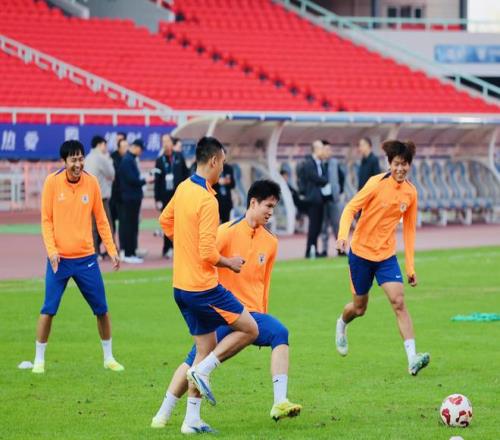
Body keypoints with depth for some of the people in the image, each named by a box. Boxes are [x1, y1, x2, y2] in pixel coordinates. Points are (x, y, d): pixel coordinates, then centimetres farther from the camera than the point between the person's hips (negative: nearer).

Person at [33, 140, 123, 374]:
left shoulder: (91, 183, -1)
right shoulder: (52, 182, -7)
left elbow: (101, 220, 6)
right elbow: (46, 220, -3)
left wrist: (112, 251, 2)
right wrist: (51, 250, -13)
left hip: (86, 257, 2)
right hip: (59, 258, -2)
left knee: (101, 310, 5)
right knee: (48, 310, -3)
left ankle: (109, 358, 20)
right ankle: (39, 360, 10)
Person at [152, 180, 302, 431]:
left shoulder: (270, 242, 11)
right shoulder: (228, 231, -5)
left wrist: (261, 318, 22)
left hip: (252, 314, 3)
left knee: (280, 333, -24)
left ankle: (280, 403, -31)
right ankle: (163, 414, 11)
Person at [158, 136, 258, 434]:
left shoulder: (183, 189, 7)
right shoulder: (207, 200, -19)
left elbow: (165, 221, 26)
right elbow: (209, 253, -22)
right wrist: (230, 263, -4)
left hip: (181, 286, 9)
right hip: (204, 286, -9)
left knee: (206, 348, 13)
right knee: (250, 329, 2)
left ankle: (191, 420, 11)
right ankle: (203, 370, -4)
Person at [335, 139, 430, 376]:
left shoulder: (410, 192, 1)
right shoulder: (377, 183, -13)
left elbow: (409, 229, 9)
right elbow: (350, 208, -13)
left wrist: (410, 267, 8)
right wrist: (343, 235, -32)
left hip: (386, 255, 3)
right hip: (361, 251, -3)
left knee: (399, 301, -16)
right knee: (359, 307, 10)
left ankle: (412, 359, -23)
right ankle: (342, 324, 48)